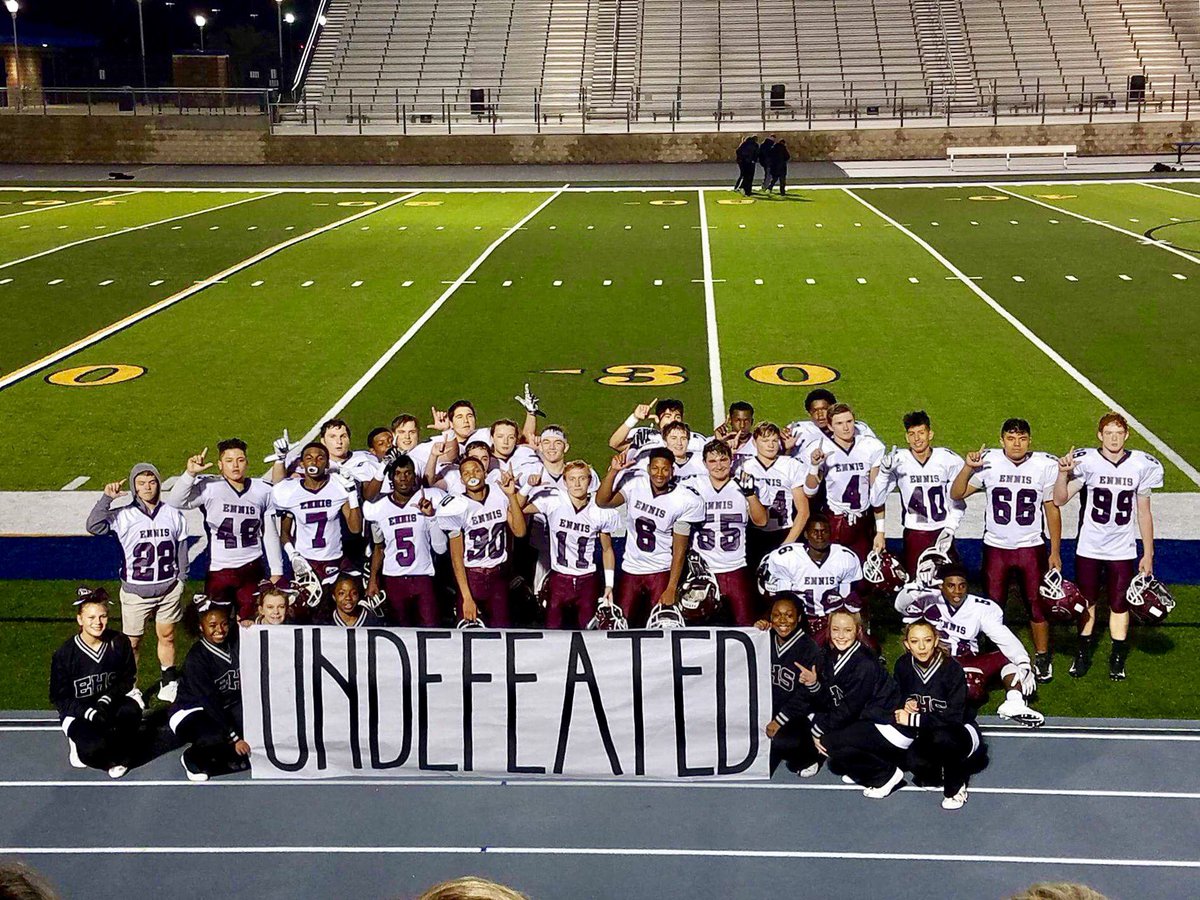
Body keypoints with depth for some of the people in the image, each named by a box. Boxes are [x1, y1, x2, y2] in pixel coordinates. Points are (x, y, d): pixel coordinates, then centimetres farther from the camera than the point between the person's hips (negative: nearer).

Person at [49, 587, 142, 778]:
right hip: (78, 712, -2)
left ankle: (120, 756, -8)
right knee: (95, 746, -32)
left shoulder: (120, 643, -10)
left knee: (131, 710, -33)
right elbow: (59, 698, -8)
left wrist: (107, 700, -19)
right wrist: (89, 713, -23)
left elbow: (128, 680, 1)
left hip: (111, 704, 2)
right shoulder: (64, 654, -15)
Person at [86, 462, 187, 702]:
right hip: (135, 591, -2)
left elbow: (181, 547, 9)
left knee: (167, 636, 14)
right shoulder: (124, 516, -8)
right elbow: (94, 526, -22)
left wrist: (181, 578, 9)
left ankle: (169, 682, 28)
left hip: (169, 588, 2)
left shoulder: (173, 514, 0)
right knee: (132, 641, 7)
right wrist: (107, 498, -27)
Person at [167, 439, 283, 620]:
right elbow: (175, 502, -18)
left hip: (252, 570, 2)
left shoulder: (263, 491, 2)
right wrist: (190, 473, -28)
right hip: (218, 570, -2)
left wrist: (276, 571, 8)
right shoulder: (209, 488, -8)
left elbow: (270, 535, 8)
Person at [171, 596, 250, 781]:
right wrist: (234, 738, -25)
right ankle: (192, 758, -2)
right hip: (193, 712, -6)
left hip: (228, 708, 6)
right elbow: (209, 701, -23)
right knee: (217, 737, -34)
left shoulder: (236, 642, -5)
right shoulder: (196, 659, -19)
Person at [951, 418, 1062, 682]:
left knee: (1037, 604, 3)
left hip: (1032, 548, 0)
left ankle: (1042, 656, 21)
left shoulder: (1045, 466, -5)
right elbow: (956, 495, -4)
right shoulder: (988, 462, -7)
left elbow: (1052, 509, 3)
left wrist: (1055, 552, 3)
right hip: (995, 548, 0)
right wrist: (967, 468, -20)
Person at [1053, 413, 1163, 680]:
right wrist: (1063, 473, -32)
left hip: (1123, 550, 1)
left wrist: (1148, 553, 6)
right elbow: (1060, 500, -16)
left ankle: (1117, 658, 21)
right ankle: (1083, 654, 26)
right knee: (1087, 603, 11)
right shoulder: (1086, 462, -10)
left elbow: (1143, 512, 5)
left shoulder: (1141, 465, -3)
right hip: (1088, 548, -1)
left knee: (1120, 605, 7)